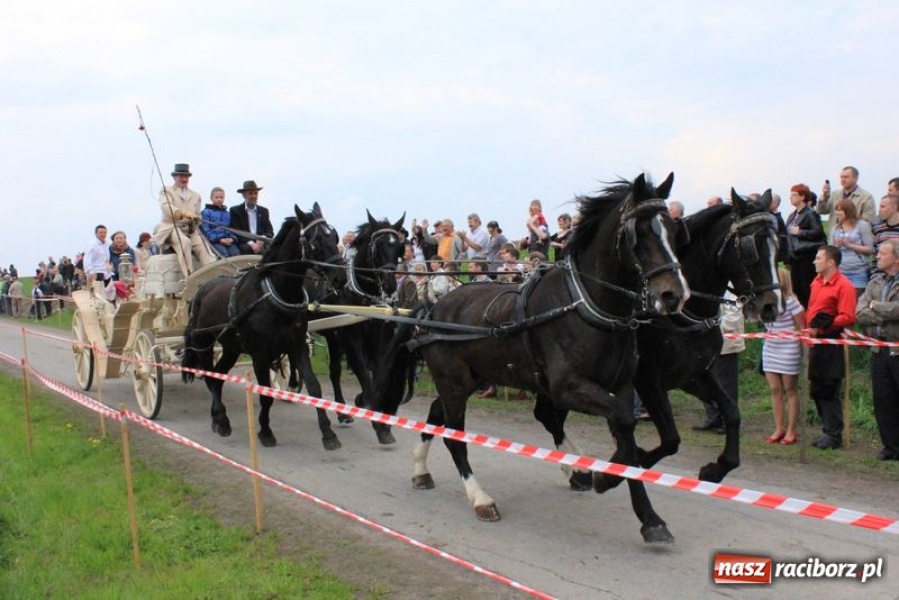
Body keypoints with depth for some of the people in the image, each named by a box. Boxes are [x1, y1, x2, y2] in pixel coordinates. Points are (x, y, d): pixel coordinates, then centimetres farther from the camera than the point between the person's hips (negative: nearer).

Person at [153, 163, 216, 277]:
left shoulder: (195, 195, 25)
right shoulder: (166, 191, 10)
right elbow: (166, 207, -11)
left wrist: (194, 220, -4)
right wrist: (183, 213, -29)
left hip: (190, 230, 5)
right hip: (172, 227, -4)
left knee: (204, 248, -24)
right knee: (185, 242, -36)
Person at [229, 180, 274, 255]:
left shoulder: (263, 211, 21)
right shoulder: (235, 211, 9)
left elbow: (270, 232, 14)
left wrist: (262, 240, -10)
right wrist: (250, 243, -16)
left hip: (261, 242, 4)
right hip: (244, 244, -3)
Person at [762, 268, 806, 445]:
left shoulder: (790, 302, -13)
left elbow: (802, 328, -10)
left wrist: (804, 350, -11)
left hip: (788, 351, -6)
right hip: (770, 349, 6)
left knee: (790, 390, 4)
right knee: (775, 390, 9)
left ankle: (791, 431, 11)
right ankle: (779, 429, 17)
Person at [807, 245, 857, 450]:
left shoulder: (844, 286, -12)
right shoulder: (817, 281, 14)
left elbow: (848, 318, -18)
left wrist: (827, 323, -27)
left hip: (831, 343, -8)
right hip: (816, 342, 8)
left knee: (829, 391, -4)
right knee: (816, 390, 13)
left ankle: (834, 435, 3)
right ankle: (828, 431, 24)